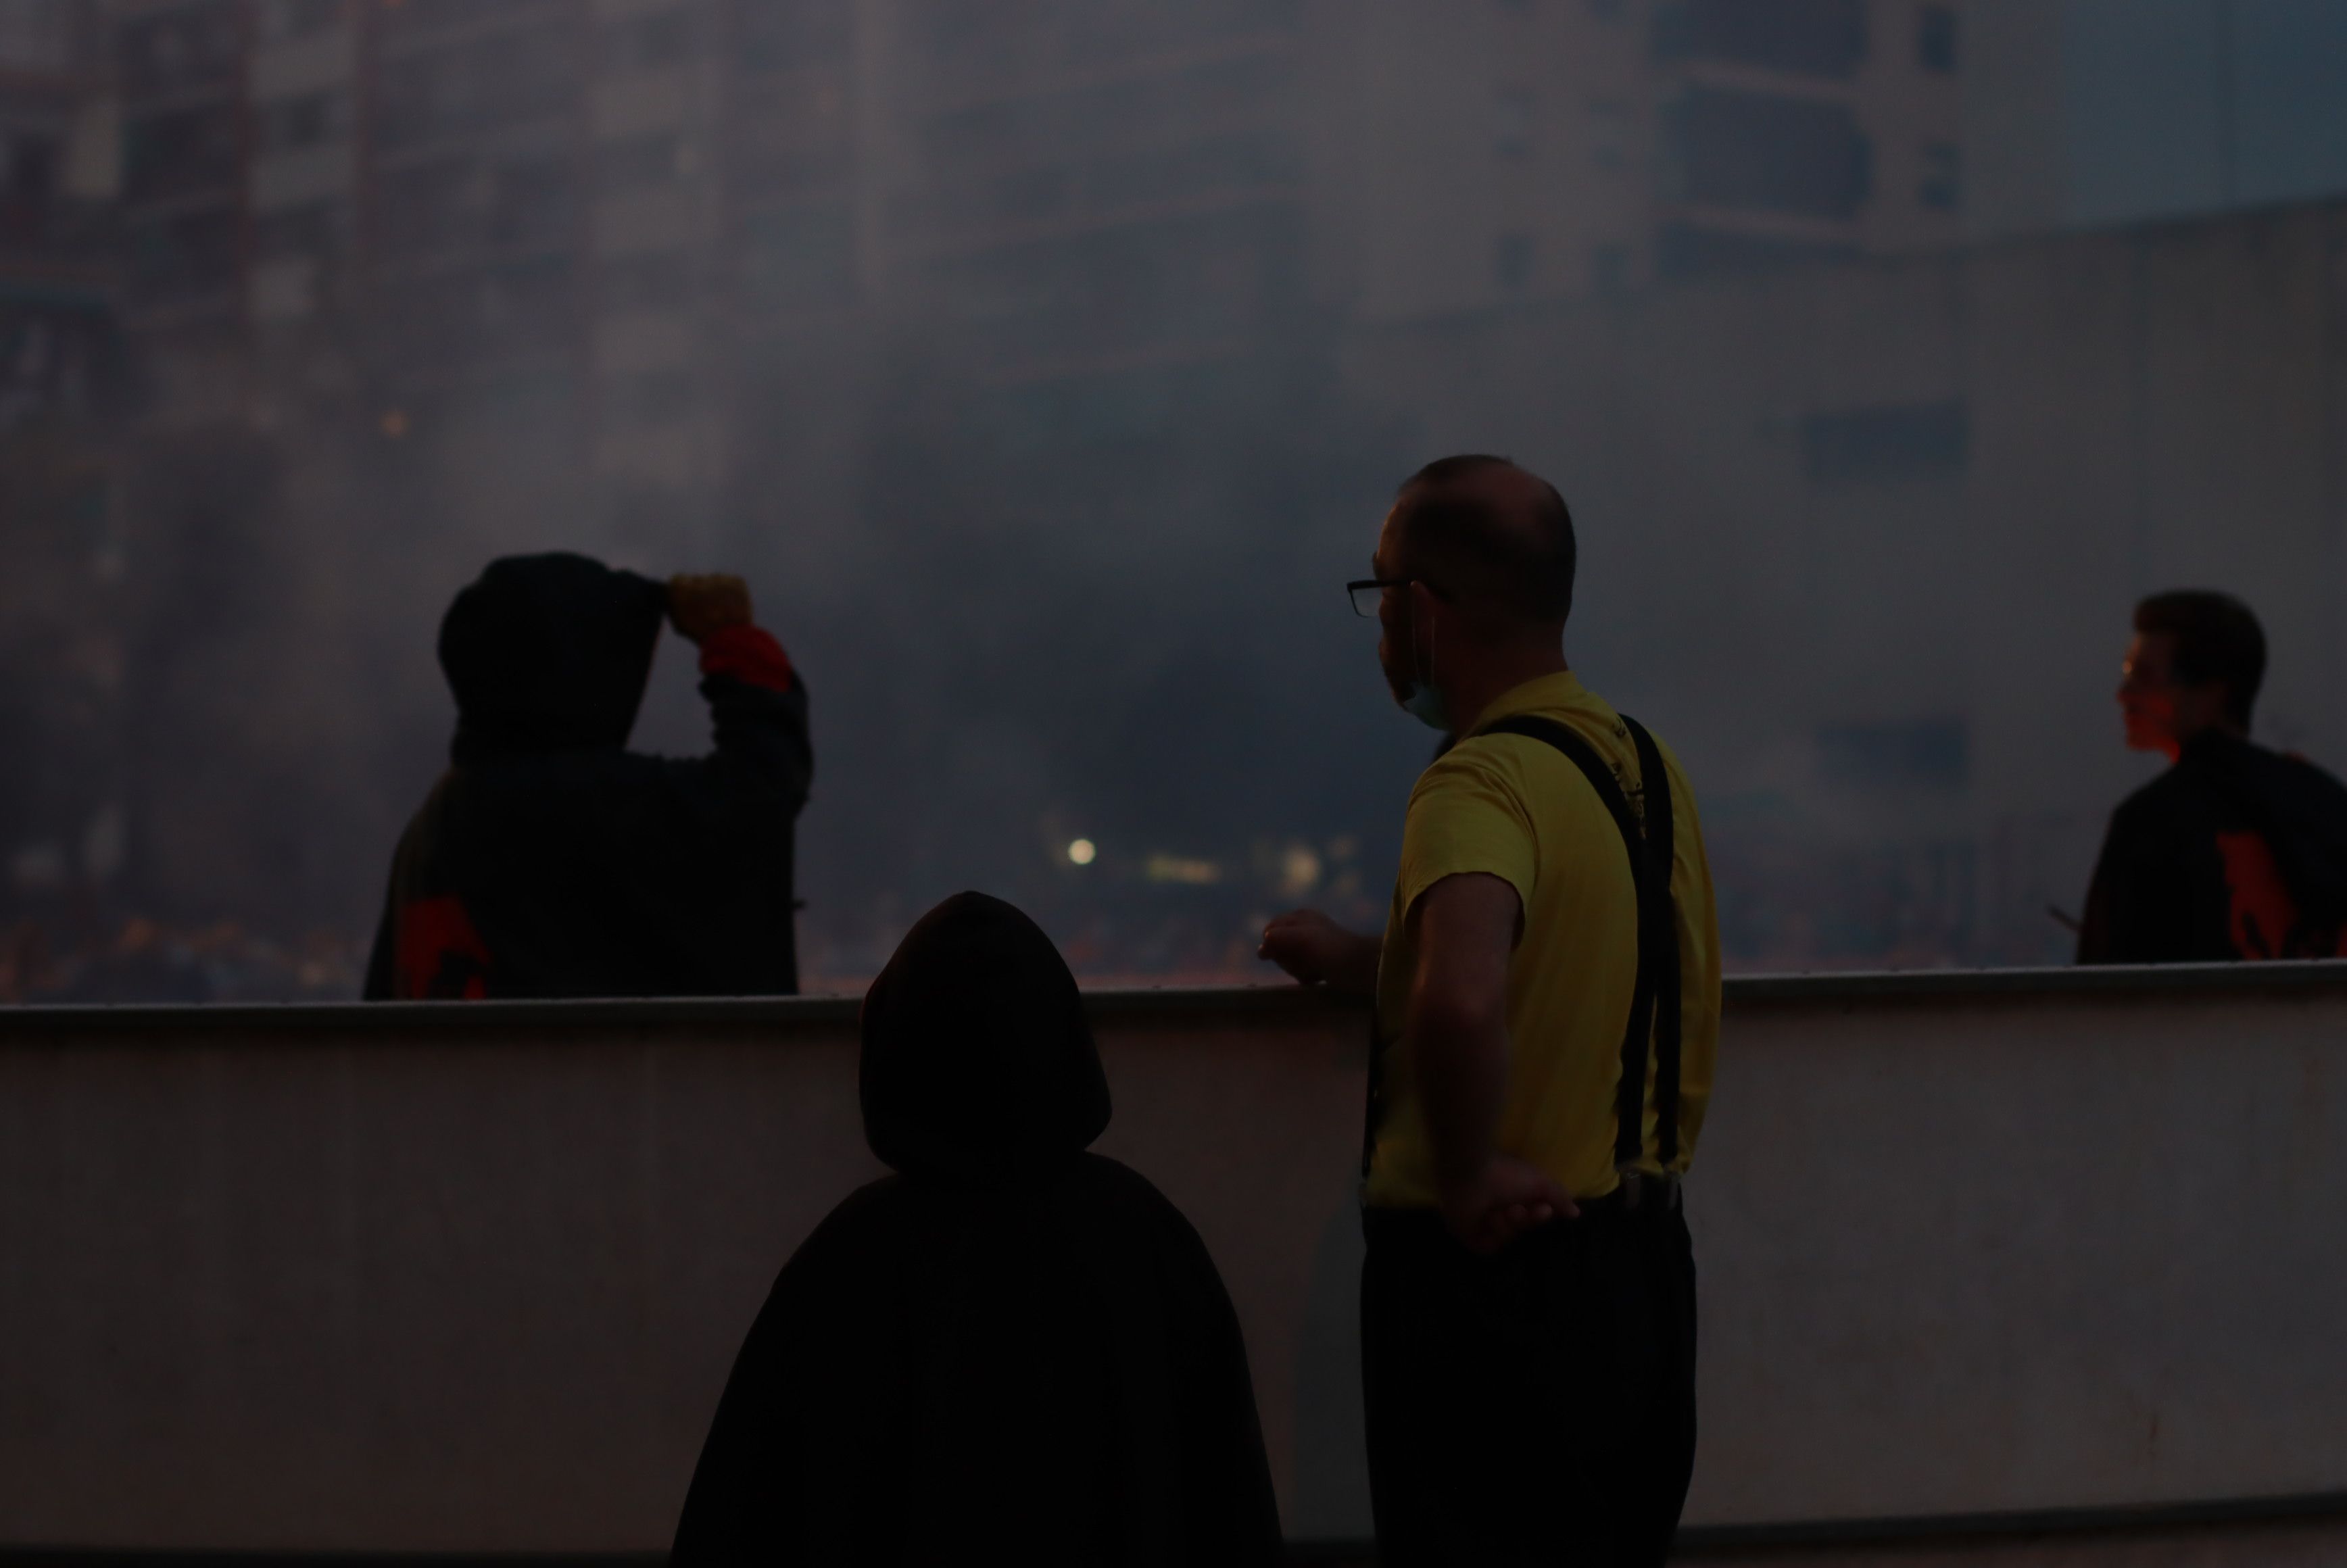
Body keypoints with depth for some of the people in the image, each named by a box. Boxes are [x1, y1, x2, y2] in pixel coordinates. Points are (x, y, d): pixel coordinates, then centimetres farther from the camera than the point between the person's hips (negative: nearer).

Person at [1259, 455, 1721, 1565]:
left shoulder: (1481, 783, -20)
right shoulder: (1646, 765, 8)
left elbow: (1459, 1004, -38)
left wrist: (1464, 1175, -23)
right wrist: (1367, 964, 28)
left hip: (1493, 1269, -9)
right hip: (1644, 1263, 9)